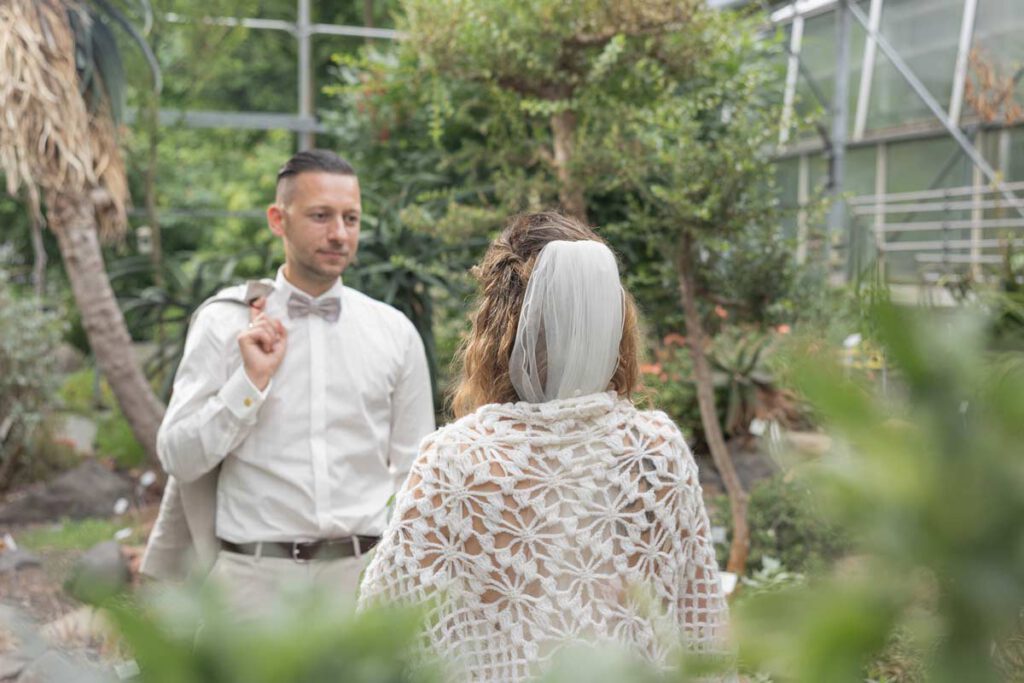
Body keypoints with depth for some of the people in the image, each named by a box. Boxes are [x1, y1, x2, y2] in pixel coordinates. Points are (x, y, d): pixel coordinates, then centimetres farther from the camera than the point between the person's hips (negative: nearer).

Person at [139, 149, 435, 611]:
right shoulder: (224, 322, 1)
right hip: (254, 577, -1)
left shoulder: (395, 332, 6)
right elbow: (178, 460, -2)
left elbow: (415, 480, 10)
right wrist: (251, 381, -12)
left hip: (364, 573, 1)